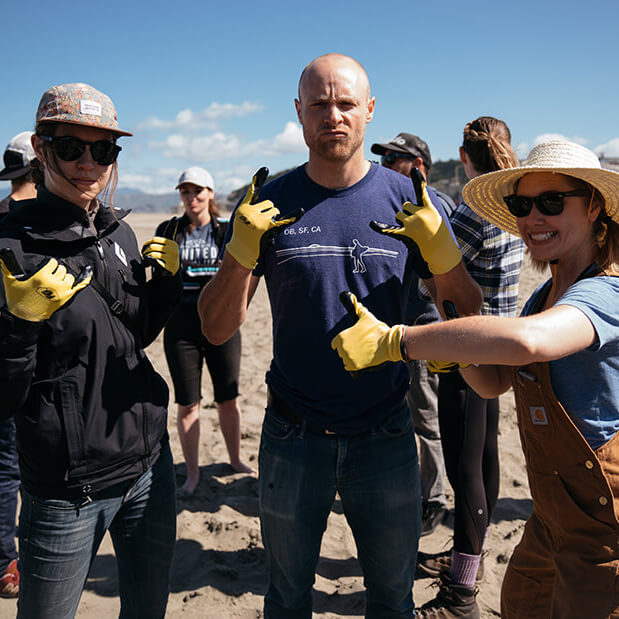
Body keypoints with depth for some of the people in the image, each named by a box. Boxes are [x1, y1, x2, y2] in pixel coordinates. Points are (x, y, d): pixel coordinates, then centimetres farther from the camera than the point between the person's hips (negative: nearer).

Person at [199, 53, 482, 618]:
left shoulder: (408, 201, -4)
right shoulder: (269, 205, -4)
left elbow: (470, 312, -1)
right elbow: (217, 329, -5)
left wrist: (442, 253, -21)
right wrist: (240, 253, -23)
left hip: (385, 437, 0)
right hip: (294, 439, 0)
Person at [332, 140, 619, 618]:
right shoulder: (545, 296, 5)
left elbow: (525, 340, -46)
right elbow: (493, 382, 8)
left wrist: (390, 340, -41)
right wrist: (455, 351, -12)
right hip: (555, 515, 8)